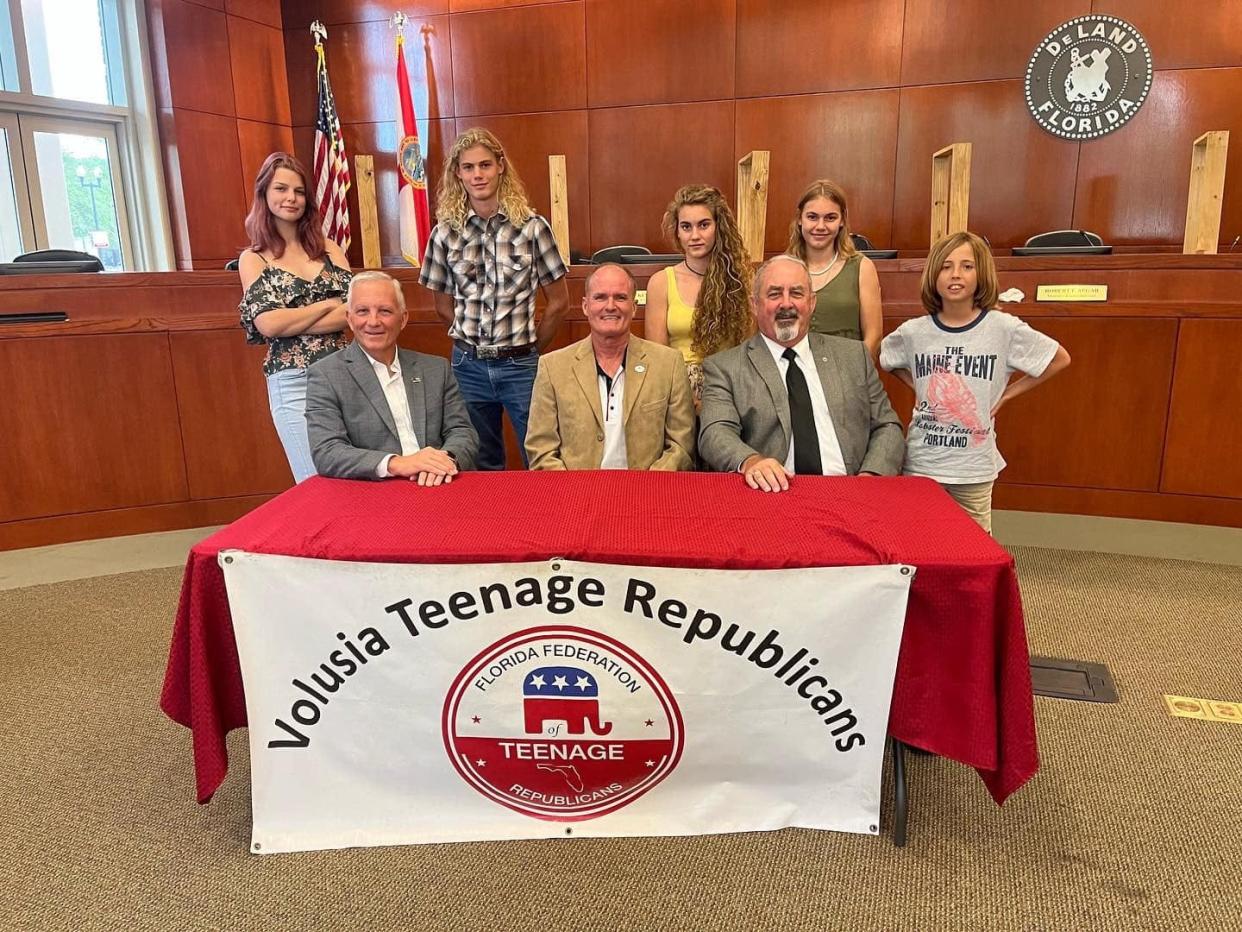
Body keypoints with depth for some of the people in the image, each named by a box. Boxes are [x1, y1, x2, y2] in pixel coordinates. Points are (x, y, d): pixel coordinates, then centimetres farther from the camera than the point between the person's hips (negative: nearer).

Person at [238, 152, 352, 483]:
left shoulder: (327, 247, 9)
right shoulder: (253, 258, 3)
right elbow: (267, 323, -10)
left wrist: (290, 323, -7)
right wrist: (328, 305, -5)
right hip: (292, 383, -2)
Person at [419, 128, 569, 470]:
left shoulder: (531, 226, -4)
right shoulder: (445, 232, 1)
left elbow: (559, 301, 2)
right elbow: (444, 305, 13)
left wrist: (529, 348, 8)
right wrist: (473, 340, 9)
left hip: (521, 366, -2)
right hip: (468, 365, 2)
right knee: (481, 468, 15)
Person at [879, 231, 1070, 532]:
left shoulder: (1003, 328, -9)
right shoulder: (913, 331, -4)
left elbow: (1060, 359, 4)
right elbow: (882, 359, 17)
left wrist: (1005, 395, -1)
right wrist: (916, 386, 3)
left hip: (974, 465, -1)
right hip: (921, 462, 1)